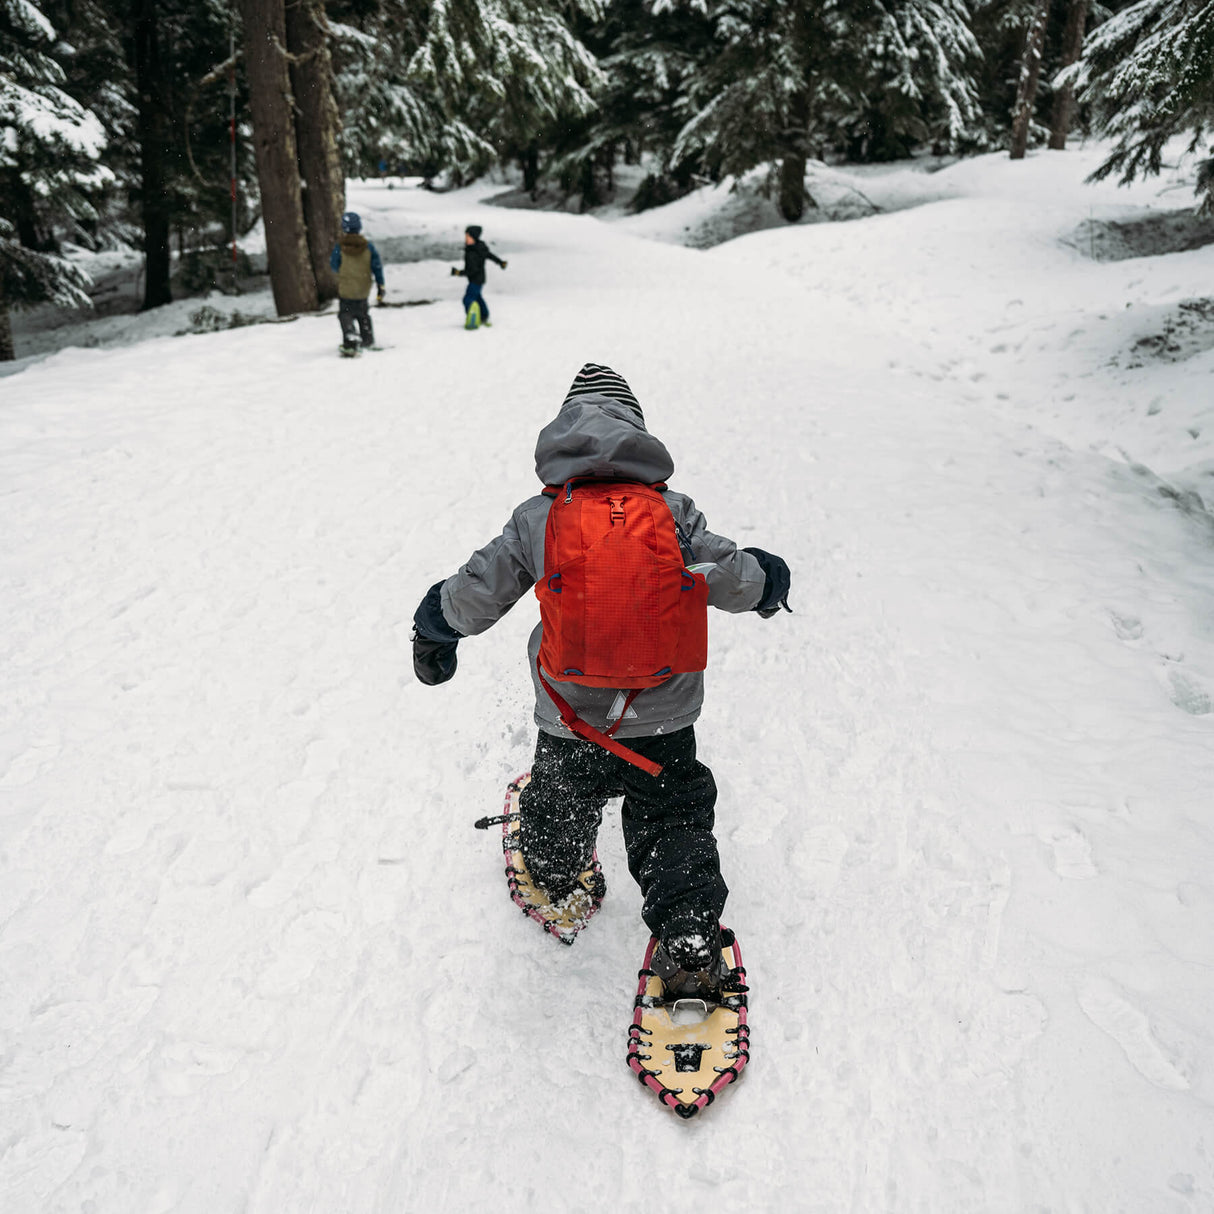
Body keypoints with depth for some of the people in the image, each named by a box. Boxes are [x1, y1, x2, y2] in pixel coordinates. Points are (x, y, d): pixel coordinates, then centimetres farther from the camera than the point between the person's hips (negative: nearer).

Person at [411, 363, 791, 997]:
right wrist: (770, 580, 22)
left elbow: (474, 595, -2)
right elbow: (732, 580, -2)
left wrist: (433, 635, 18)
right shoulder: (674, 512, -7)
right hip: (664, 719, -1)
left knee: (557, 806, 29)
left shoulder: (534, 518, -7)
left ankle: (553, 880, 55)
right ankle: (690, 942, 11)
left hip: (570, 720, 1)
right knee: (675, 824, 16)